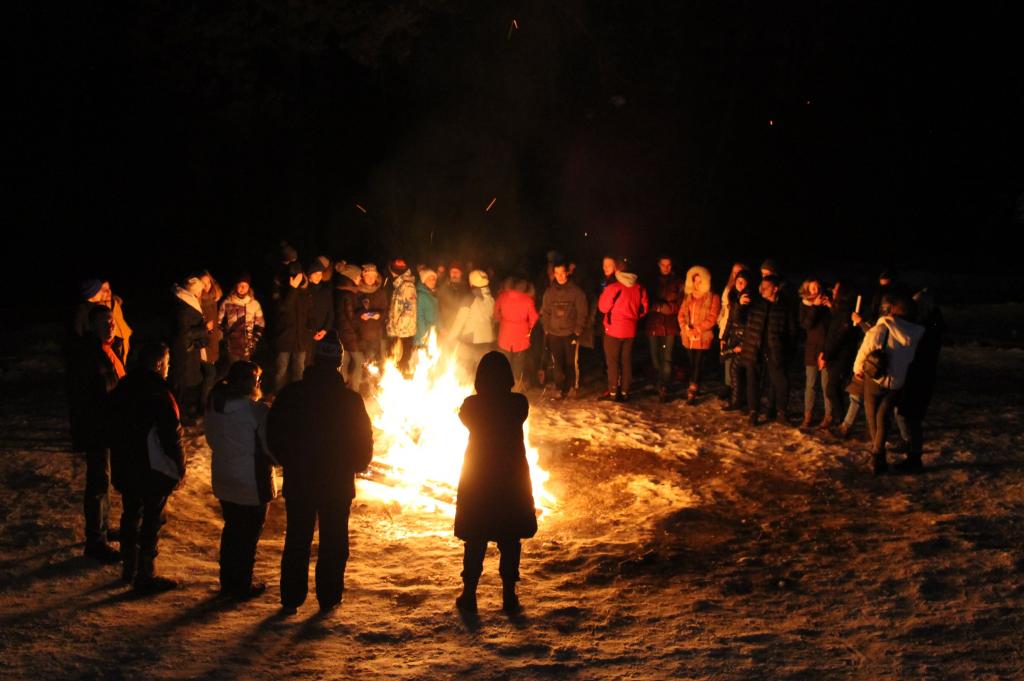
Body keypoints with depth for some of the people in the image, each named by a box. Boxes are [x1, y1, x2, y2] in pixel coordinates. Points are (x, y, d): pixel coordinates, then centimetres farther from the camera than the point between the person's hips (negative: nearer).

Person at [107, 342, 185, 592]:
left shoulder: (122, 388, 2)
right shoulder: (159, 394, -21)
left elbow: (112, 428, 12)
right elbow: (172, 437, -19)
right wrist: (180, 469, -6)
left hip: (124, 467, 7)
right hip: (154, 469, -7)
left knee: (131, 515, 20)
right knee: (151, 521, 2)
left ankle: (129, 568, 31)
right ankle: (145, 577, 7)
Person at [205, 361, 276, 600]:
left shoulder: (214, 406, -1)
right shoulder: (257, 410, -22)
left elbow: (211, 439, 10)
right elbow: (271, 446, -18)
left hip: (223, 480, 7)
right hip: (252, 482, -7)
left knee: (232, 528, 20)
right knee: (249, 533, 7)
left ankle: (228, 581, 29)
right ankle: (243, 585, 15)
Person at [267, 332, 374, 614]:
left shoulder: (292, 394, -6)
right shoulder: (350, 400, -12)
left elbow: (274, 433, 0)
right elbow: (364, 442, -5)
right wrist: (355, 466, 14)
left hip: (298, 482, 2)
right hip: (338, 484, -2)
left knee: (297, 540, 11)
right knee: (333, 542, 10)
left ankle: (291, 598, 12)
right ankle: (329, 596, 13)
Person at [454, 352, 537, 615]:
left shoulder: (472, 405, -15)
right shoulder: (519, 403, -14)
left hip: (477, 479, 0)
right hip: (512, 478, 1)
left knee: (475, 542, 11)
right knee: (510, 542, 12)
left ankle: (469, 595, 17)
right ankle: (509, 597, 16)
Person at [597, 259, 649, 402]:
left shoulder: (613, 287, -18)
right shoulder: (639, 288, -2)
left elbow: (603, 307, -9)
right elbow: (643, 309, 5)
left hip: (614, 330, -5)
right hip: (630, 330, 5)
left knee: (613, 361, 5)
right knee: (626, 361, 12)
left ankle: (613, 392, 6)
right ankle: (624, 392, 15)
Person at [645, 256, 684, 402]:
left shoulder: (678, 283, 4)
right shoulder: (653, 281, 10)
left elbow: (679, 305, -3)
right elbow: (648, 302, 5)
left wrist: (659, 306, -7)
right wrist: (666, 306, -10)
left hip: (670, 326, -3)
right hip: (653, 325, 3)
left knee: (667, 358, -8)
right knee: (655, 357, 7)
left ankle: (664, 388, -9)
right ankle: (660, 385, 19)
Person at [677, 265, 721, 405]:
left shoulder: (713, 298, -3)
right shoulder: (688, 297, 13)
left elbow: (712, 318, -9)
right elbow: (681, 314, 9)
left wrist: (697, 329, -16)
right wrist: (686, 328, -9)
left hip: (703, 337, -5)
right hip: (688, 336, 5)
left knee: (697, 364, -8)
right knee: (692, 364, 8)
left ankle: (692, 392, -8)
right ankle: (694, 388, 21)